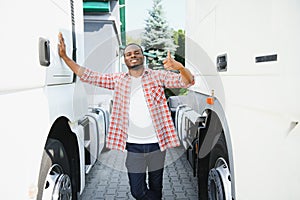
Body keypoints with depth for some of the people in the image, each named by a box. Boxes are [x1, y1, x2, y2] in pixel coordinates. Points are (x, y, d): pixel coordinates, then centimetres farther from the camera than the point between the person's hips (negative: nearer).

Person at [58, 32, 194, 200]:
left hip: (157, 144, -1)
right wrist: (64, 57, -3)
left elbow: (188, 81, -6)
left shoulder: (158, 76, 1)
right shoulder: (118, 80, 6)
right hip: (133, 146, 1)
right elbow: (88, 76, 5)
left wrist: (179, 67, -28)